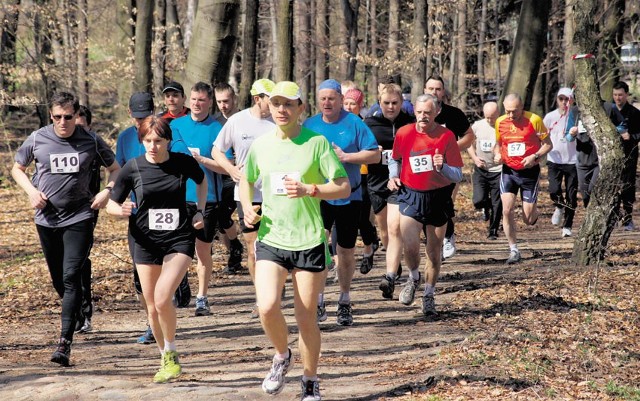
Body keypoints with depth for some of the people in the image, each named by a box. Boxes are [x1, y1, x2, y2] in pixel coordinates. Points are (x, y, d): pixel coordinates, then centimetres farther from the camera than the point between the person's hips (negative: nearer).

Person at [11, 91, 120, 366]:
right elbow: (17, 169, 14)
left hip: (79, 218, -3)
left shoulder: (91, 141, -3)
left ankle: (65, 341, -18)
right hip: (47, 218, 3)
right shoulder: (37, 139, 0)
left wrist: (107, 191, -8)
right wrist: (31, 191, -4)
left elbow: (115, 169, 10)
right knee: (57, 279, 11)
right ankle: (79, 314, 39)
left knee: (71, 276, -15)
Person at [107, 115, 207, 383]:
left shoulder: (183, 163, -4)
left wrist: (200, 212, 7)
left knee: (162, 299, -20)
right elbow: (111, 203, 2)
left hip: (179, 240, -2)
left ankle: (171, 355, 2)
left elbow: (202, 181, 19)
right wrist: (121, 210, -21)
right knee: (153, 308, 7)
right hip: (145, 242, 2)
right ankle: (166, 360, 27)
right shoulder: (133, 168, -6)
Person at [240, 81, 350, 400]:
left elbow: (344, 187, -7)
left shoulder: (317, 142, -6)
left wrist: (308, 190, -22)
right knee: (267, 307, -16)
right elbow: (246, 180, 22)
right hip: (270, 239, 2)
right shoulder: (260, 145, 4)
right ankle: (282, 356, 15)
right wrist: (247, 207, 3)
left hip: (309, 242, -2)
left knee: (306, 318, 3)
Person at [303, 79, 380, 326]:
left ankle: (345, 301, 25)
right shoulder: (309, 126, 5)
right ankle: (317, 301, -7)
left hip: (349, 197, -1)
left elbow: (375, 155, -7)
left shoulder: (354, 124, -3)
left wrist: (345, 157, -16)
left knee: (346, 251, 9)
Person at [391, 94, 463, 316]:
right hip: (411, 196, 0)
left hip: (438, 198, 0)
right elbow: (395, 159, 19)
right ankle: (413, 279, 17)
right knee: (410, 246, -15)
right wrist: (394, 176, 0)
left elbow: (458, 175, -7)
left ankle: (429, 295, 25)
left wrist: (442, 167, -26)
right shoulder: (404, 133, -3)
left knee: (434, 251, 6)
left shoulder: (446, 136, -8)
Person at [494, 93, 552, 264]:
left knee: (528, 219, -1)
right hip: (508, 171, 3)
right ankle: (514, 251, -1)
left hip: (529, 171, -3)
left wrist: (535, 156, -21)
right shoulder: (500, 122, 0)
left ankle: (534, 212, 39)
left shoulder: (534, 120, -11)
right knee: (507, 210, -14)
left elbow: (548, 144, -4)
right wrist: (497, 155, -5)